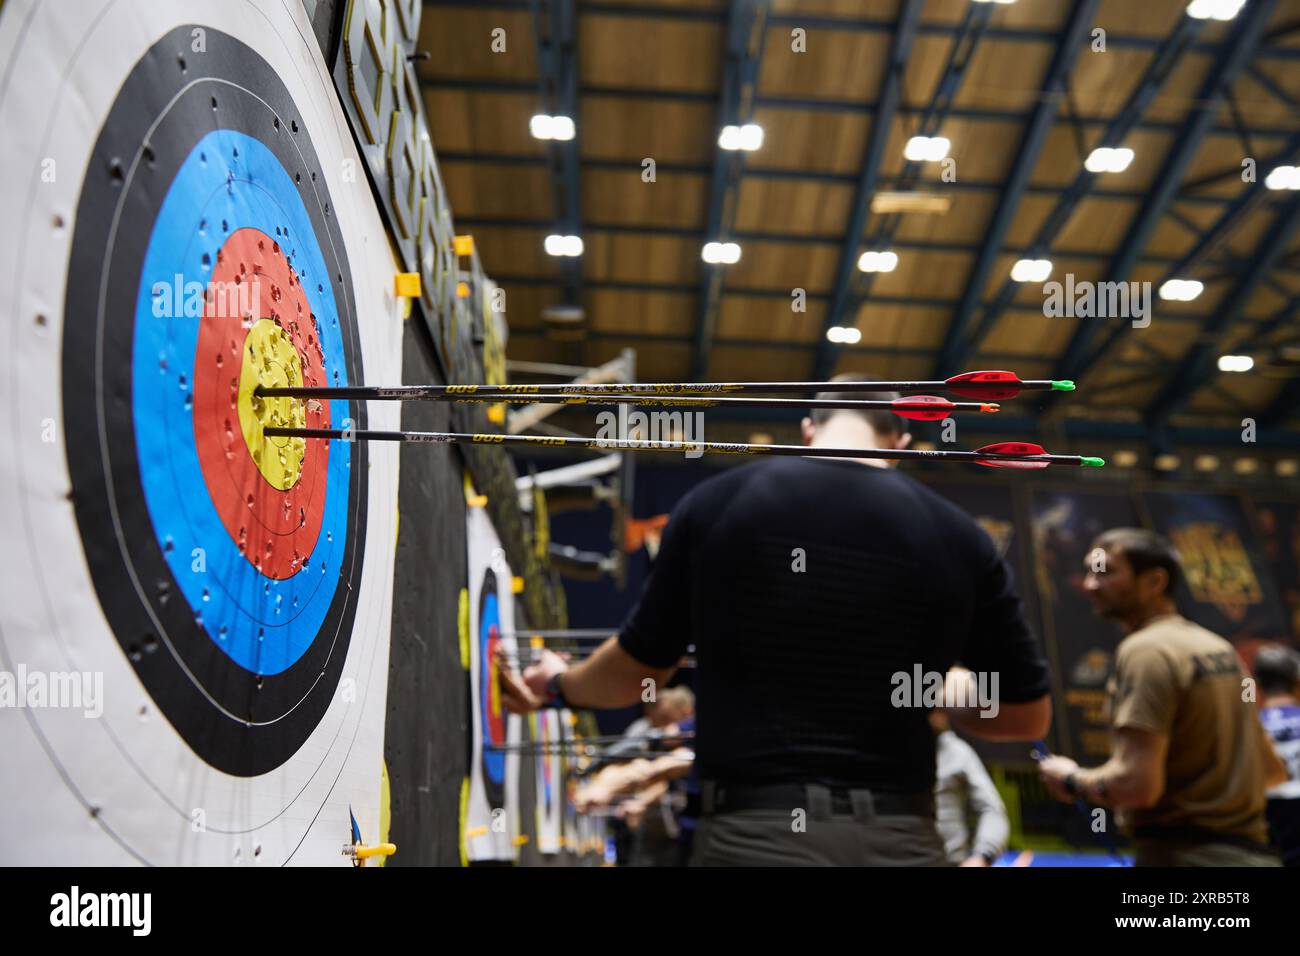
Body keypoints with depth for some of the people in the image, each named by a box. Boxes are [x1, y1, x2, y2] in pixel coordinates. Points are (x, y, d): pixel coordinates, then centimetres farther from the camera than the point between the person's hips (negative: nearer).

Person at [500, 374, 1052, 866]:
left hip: (753, 833, -1)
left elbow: (637, 670, 10)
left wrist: (559, 684, 30)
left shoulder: (715, 503, -1)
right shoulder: (958, 533, 2)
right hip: (902, 839, 2)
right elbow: (1028, 715, 9)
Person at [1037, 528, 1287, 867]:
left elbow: (1137, 784, -23)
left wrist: (1073, 780, -5)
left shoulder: (1145, 650, -14)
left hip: (1183, 855, -9)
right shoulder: (1219, 647, 11)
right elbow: (1271, 768, 18)